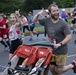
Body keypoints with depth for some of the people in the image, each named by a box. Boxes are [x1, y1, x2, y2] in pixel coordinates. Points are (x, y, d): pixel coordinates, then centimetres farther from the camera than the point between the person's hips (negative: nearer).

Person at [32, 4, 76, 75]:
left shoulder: (63, 23, -16)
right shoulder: (47, 21, -2)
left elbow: (69, 36, -19)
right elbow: (34, 21, 6)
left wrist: (60, 44, -31)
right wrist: (38, 14, -13)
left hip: (61, 51, -4)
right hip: (51, 50, 5)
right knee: (52, 68, 12)